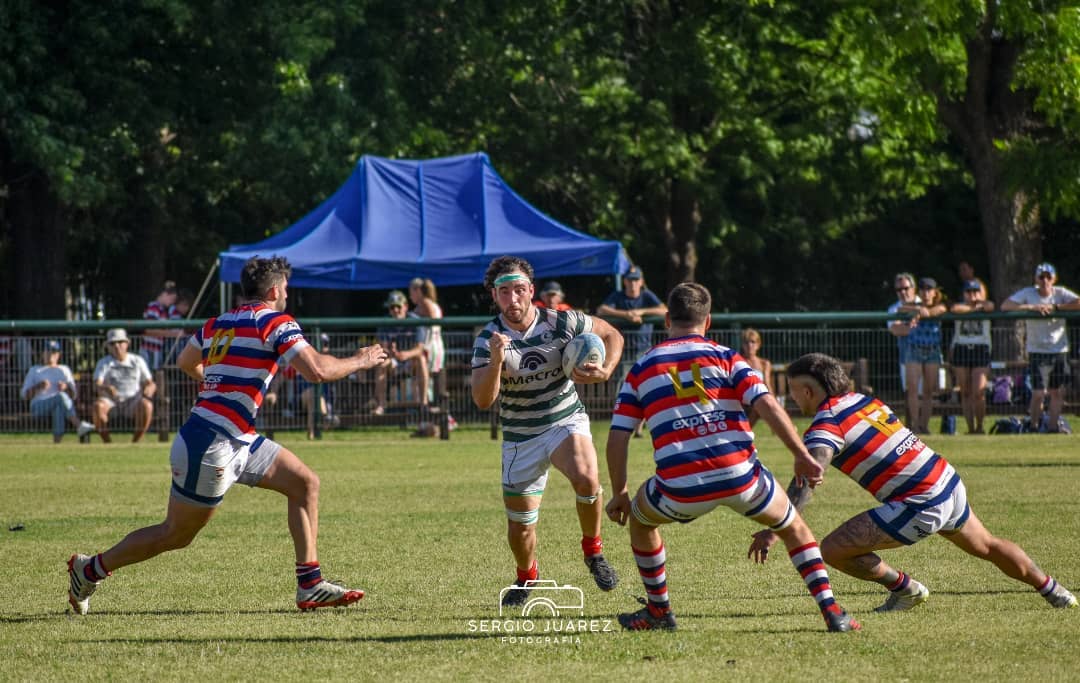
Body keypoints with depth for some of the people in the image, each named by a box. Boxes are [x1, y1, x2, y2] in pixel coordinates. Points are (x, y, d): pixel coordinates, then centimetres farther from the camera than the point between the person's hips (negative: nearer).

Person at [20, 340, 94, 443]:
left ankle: (58, 438, -57)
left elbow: (74, 395, 15)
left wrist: (66, 387, -8)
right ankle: (79, 425, -57)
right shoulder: (34, 370, 22)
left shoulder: (64, 370, 26)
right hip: (38, 407, -3)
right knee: (61, 396, -35)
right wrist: (39, 387, -11)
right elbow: (25, 395, 8)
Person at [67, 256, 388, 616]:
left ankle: (310, 586, 4)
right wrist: (359, 361, -3)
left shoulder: (216, 324, 13)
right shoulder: (276, 322, -11)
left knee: (305, 483, 7)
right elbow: (318, 370, -20)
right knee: (176, 535, 3)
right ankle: (90, 569, 18)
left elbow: (185, 362, 30)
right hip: (212, 445, -9)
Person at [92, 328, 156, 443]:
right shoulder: (104, 363, 10)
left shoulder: (137, 361, 13)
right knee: (98, 405, -33)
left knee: (146, 405, -33)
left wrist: (149, 389, -16)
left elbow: (151, 384, 10)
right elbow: (97, 384, -7)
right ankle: (107, 442, -24)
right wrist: (106, 388, -32)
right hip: (112, 401, 0)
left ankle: (135, 441, -23)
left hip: (133, 400, 0)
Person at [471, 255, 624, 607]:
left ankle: (593, 550, -8)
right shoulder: (487, 340, -13)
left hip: (566, 422, -1)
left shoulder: (561, 322, -12)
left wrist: (606, 371, -14)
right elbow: (482, 400, -22)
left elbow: (611, 334, 5)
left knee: (586, 478, -33)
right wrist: (496, 361, -38)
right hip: (520, 438, 1)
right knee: (520, 525, 4)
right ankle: (526, 577, 38)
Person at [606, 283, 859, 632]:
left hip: (681, 489, 0)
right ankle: (832, 612, 11)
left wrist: (619, 494, 21)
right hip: (741, 477, 0)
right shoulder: (725, 357, 9)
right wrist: (803, 457, -1)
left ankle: (658, 612, 36)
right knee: (794, 527, 25)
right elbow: (768, 406, -6)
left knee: (640, 519, 33)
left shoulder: (641, 369, 13)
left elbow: (617, 439, 9)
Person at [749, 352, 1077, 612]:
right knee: (988, 547, 32)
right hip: (949, 483, 9)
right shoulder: (865, 401, 11)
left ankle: (905, 589, 12)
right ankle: (1052, 590, 48)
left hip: (919, 507, -9)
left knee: (833, 550, -6)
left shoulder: (827, 425, -13)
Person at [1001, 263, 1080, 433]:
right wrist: (1032, 307, -18)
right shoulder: (1028, 294, -1)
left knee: (1056, 392, 5)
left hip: (1059, 350, 2)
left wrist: (1055, 307, -16)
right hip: (1037, 350, -2)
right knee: (1038, 393, -8)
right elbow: (1005, 306, -11)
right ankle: (1033, 427, 5)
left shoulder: (1061, 294, 1)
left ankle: (1052, 427, 12)